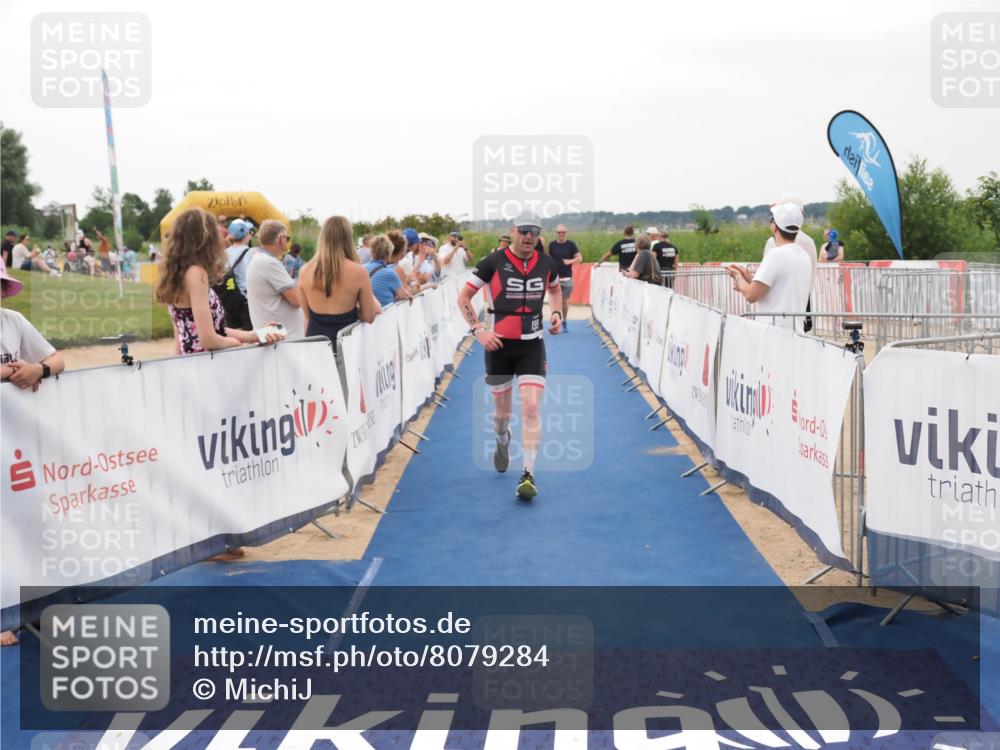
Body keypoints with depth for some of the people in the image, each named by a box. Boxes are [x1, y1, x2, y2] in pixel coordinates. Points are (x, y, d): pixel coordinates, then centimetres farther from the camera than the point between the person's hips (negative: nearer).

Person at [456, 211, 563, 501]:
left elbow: (556, 289, 24)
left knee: (531, 408, -13)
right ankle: (502, 441, 50)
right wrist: (478, 330, -13)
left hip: (532, 346, 1)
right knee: (502, 410, 14)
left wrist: (557, 313, 5)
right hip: (499, 345, -1)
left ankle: (528, 475, -9)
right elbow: (463, 297, -3)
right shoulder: (494, 262, -9)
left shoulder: (546, 263, 1)